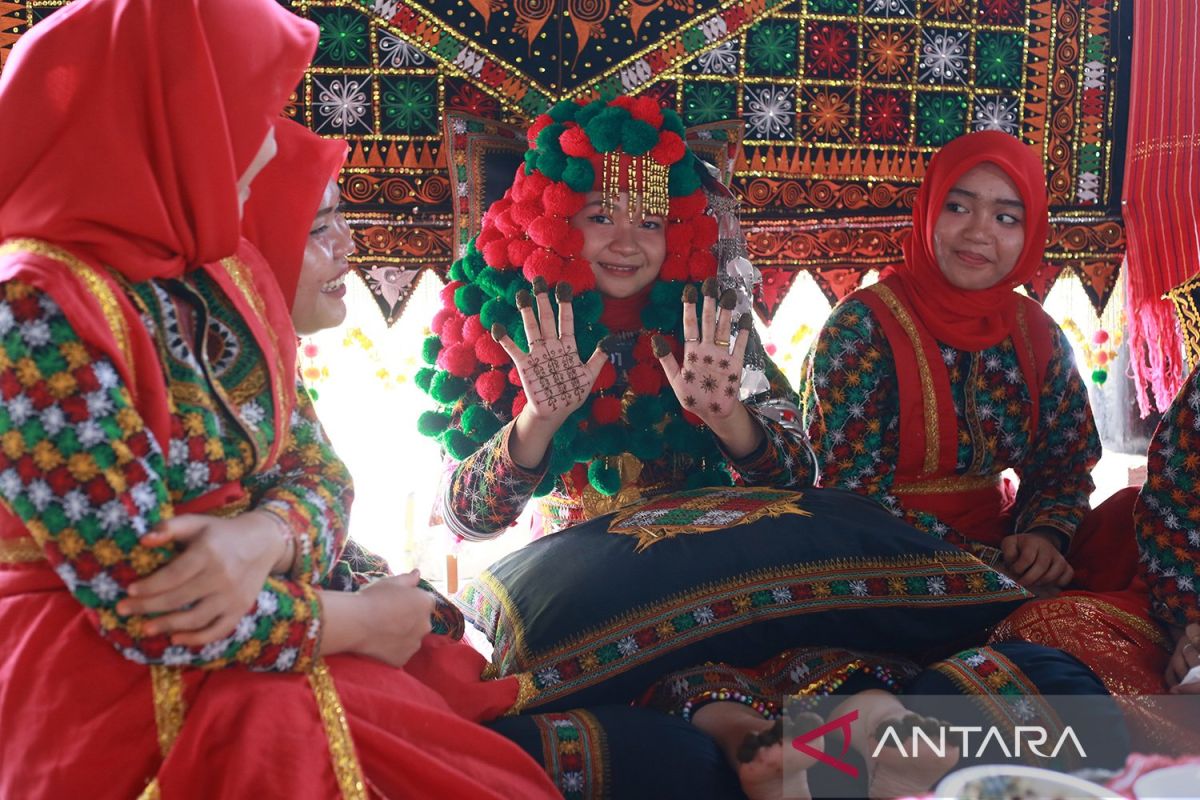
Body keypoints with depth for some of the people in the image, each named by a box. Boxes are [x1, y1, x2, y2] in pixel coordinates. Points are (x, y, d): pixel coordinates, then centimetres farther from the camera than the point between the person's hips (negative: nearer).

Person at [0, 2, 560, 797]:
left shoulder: (231, 276, 4)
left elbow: (317, 470, 5)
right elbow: (147, 608, -21)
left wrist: (262, 538, -18)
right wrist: (357, 622, -9)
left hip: (247, 657, 6)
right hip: (117, 694, -5)